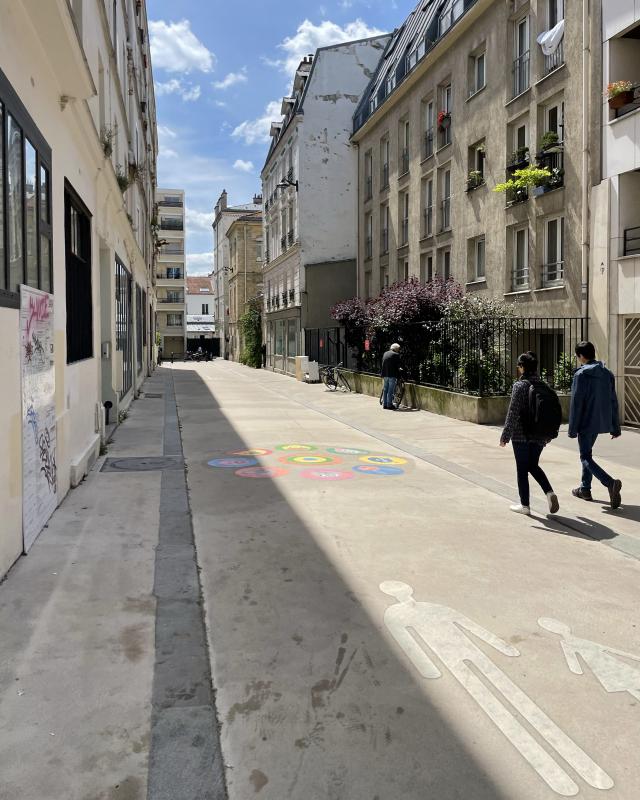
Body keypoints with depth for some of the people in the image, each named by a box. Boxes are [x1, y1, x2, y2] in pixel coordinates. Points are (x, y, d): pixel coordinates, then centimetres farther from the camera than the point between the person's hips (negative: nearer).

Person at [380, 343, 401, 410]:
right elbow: (398, 365, -7)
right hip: (392, 375, -7)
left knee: (385, 390, 13)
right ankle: (389, 405, -3)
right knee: (390, 390, -4)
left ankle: (384, 404, 17)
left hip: (385, 374, 7)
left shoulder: (385, 353, 12)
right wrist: (399, 369, 13)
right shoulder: (396, 355, -10)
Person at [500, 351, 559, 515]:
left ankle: (525, 505, 11)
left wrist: (505, 436, -11)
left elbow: (513, 413, -16)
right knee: (533, 465, 21)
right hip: (539, 435, 6)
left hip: (521, 435, -6)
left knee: (522, 469, 5)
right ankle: (549, 492, 2)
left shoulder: (520, 386, -13)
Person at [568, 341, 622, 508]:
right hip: (601, 422, 7)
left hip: (586, 422, -7)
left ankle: (610, 483, -23)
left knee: (586, 458, -2)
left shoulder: (581, 374, -14)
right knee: (587, 453, 21)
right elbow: (613, 402, 10)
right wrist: (615, 427, 15)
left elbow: (576, 404, -15)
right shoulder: (607, 374, 7)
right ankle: (585, 489, 27)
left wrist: (572, 429, -10)